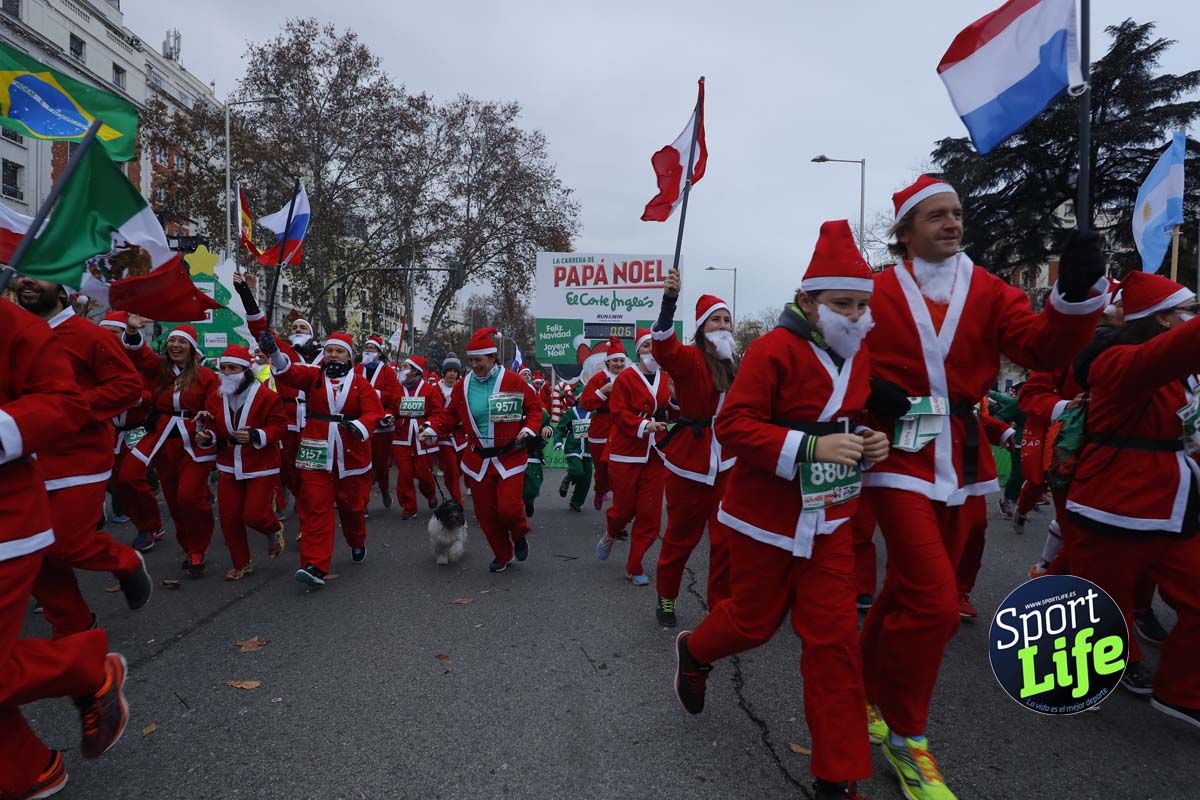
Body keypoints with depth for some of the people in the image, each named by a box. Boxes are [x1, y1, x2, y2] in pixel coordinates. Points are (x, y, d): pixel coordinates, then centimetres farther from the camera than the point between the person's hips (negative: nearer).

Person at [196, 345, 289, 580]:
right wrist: (207, 437, -11)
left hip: (260, 468, -5)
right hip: (229, 467, 5)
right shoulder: (217, 397, 4)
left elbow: (280, 426, -13)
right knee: (229, 518, 5)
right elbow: (214, 427, 11)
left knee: (254, 515, -9)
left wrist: (256, 436, -27)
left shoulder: (266, 396, -13)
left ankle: (274, 529, 28)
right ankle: (241, 564, 23)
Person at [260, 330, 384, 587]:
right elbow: (289, 372, -14)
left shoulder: (360, 383, 2)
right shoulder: (313, 376, 5)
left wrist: (359, 426, -29)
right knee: (315, 509, -6)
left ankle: (357, 543, 43)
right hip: (317, 455, 0)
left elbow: (374, 411, -8)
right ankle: (315, 567, -6)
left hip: (351, 456, 0)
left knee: (352, 505, 15)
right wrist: (274, 352, -34)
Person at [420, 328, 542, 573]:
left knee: (508, 507, -12)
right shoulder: (463, 386, 3)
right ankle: (503, 555, 29)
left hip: (509, 457, -4)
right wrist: (432, 429, -7)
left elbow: (534, 407, 1)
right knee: (485, 512, 8)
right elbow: (449, 415, 9)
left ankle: (520, 534, 24)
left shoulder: (512, 381, -7)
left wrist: (528, 428, -14)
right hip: (478, 459, 4)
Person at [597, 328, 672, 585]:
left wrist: (675, 397, -12)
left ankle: (634, 567, 16)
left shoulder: (667, 379, 7)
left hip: (656, 455, 4)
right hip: (627, 454, -4)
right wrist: (645, 425, -25)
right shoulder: (626, 378, -6)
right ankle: (609, 534, 42)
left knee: (650, 513, 3)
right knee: (624, 508, 6)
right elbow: (619, 414, -13)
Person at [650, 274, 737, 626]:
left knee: (726, 538, 7)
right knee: (681, 535, 9)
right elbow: (664, 349, -34)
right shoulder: (689, 358, -11)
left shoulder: (733, 366, 9)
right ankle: (666, 597, 30)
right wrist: (669, 300, -45)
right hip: (688, 459, -5)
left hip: (726, 462, 5)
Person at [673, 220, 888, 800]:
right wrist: (810, 447, -32)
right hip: (766, 517, -5)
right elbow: (732, 425, -23)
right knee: (755, 621, 12)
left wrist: (872, 443, -5)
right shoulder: (775, 349, -19)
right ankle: (693, 651, 48)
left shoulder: (860, 356, 4)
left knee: (834, 636, 4)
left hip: (829, 520, 6)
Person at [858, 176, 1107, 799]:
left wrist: (1078, 294, -24)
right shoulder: (876, 293, -3)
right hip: (902, 453, -5)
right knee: (933, 601, -12)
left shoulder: (988, 291, 6)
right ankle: (905, 735, 10)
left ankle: (866, 691, 40)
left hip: (962, 458, 5)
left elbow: (1043, 349, -6)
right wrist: (870, 390, -16)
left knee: (909, 588, 16)